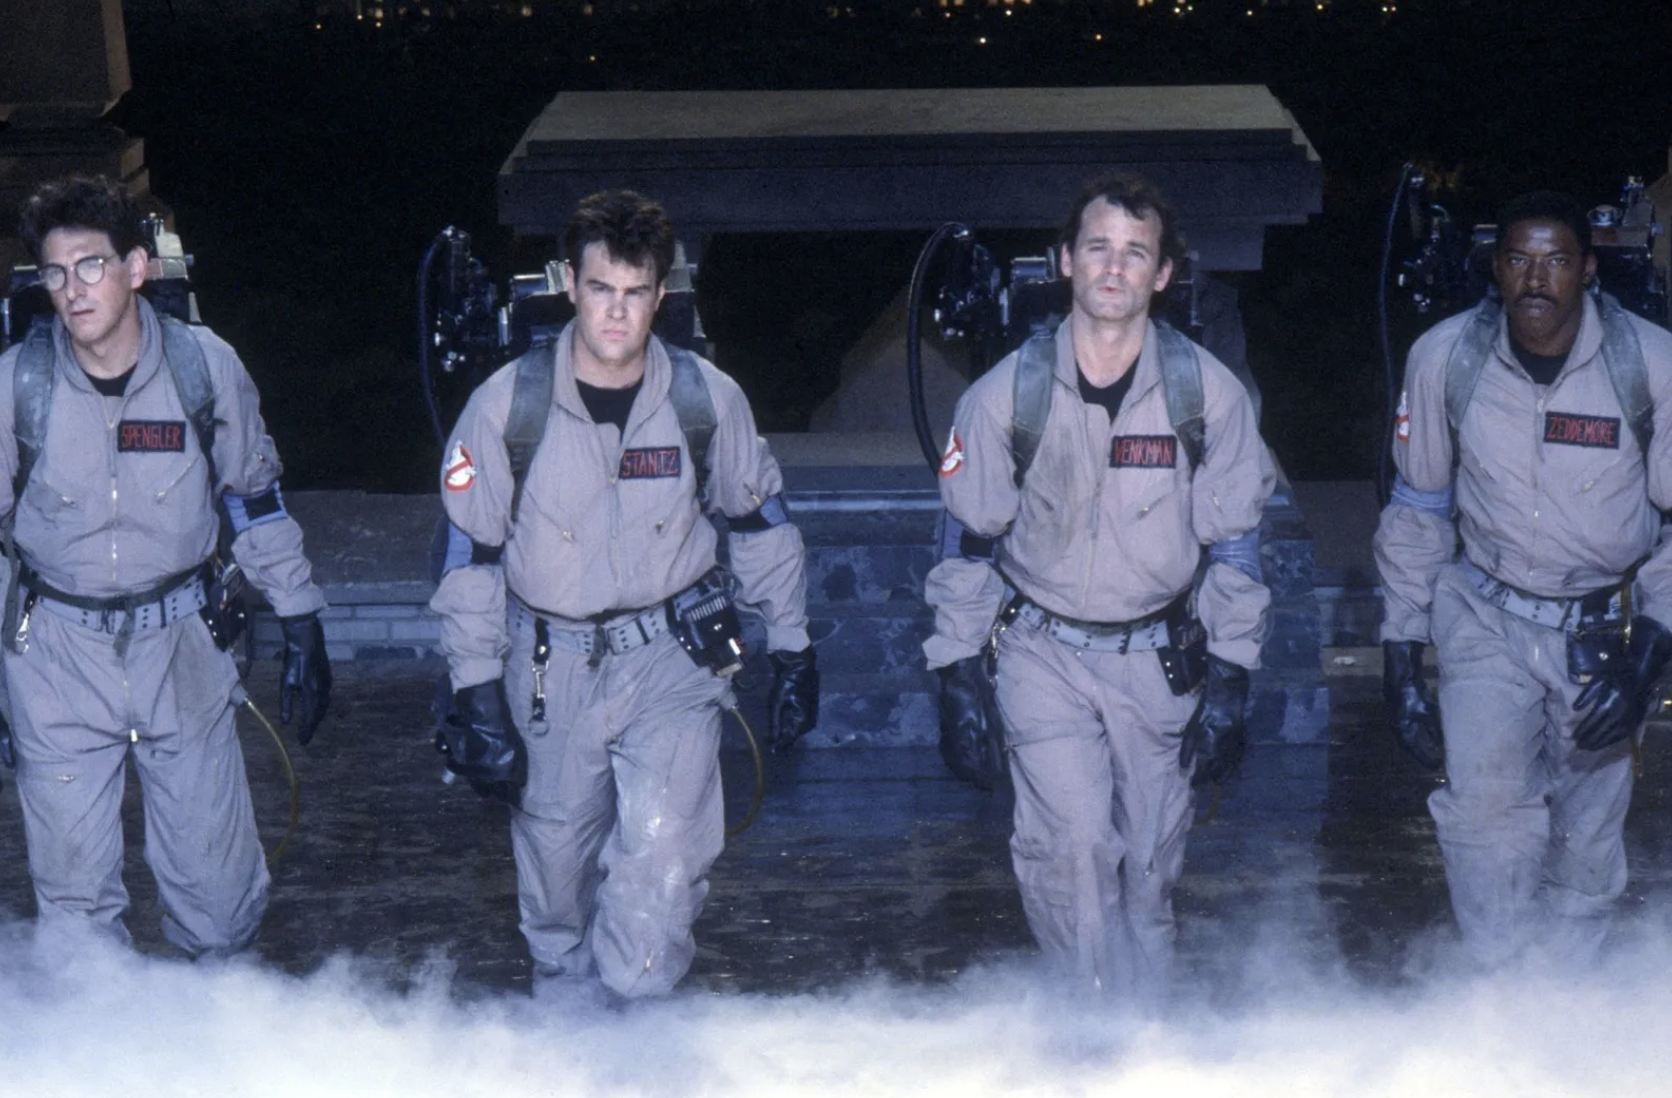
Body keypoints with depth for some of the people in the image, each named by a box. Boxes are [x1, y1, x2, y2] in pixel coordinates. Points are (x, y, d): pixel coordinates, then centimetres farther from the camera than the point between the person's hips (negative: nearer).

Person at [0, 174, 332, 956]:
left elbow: (256, 499, 6)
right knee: (72, 891, 6)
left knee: (216, 883, 6)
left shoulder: (204, 364, -7)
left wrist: (301, 626, 7)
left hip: (181, 643, 0)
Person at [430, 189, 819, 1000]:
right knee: (555, 872, 11)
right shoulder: (506, 404, -9)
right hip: (550, 668, 1)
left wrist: (792, 652, 10)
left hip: (673, 661, -1)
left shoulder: (708, 398, -6)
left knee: (662, 858, -17)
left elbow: (761, 525, 10)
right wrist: (478, 699, -5)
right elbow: (470, 557, -2)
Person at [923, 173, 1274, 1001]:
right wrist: (958, 672, 1)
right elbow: (969, 543, 3)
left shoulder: (1209, 394, -4)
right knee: (1071, 842, -16)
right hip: (1042, 652, -1)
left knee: (1150, 861, 7)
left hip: (1159, 657, 1)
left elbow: (1234, 547, 2)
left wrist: (1227, 684, -1)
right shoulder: (1006, 394, -5)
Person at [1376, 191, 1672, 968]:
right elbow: (1417, 510, 5)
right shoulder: (1444, 358, -8)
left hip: (1607, 630, 0)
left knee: (1587, 836, 4)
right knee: (1485, 797, -22)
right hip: (1486, 618, 0)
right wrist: (1400, 654, 3)